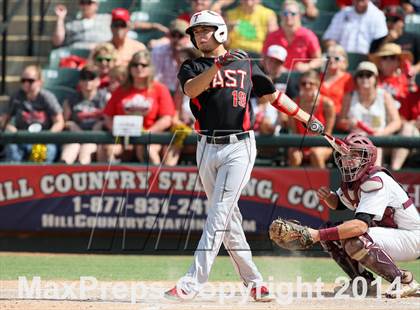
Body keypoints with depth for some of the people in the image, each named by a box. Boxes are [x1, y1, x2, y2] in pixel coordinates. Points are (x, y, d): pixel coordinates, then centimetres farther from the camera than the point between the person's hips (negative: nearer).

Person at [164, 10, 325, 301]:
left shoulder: (245, 63, 8)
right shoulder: (192, 67, 8)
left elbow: (272, 94, 18)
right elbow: (191, 89, -15)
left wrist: (306, 118, 18)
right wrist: (218, 65, -29)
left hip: (239, 147, -3)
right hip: (208, 148, 3)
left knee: (220, 213, -12)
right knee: (228, 217, 6)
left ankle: (192, 283, -19)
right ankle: (254, 282, 15)